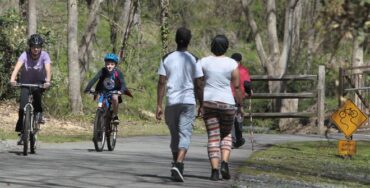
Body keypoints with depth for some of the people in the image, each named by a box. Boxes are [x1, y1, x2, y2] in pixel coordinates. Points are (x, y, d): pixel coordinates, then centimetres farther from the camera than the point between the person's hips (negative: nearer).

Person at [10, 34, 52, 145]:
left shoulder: (44, 55, -18)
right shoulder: (25, 55, -20)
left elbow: (48, 68, -32)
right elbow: (17, 66, -36)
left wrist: (48, 81, -52)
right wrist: (12, 79, -54)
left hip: (39, 82, -1)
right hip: (25, 82, 1)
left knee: (36, 91, -35)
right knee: (23, 104, -14)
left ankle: (38, 113, -13)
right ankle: (21, 132, -6)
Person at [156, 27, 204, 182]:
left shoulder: (166, 59, 3)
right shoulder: (193, 60, -1)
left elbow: (161, 83, 0)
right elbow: (198, 85, -1)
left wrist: (159, 106, 2)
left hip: (171, 102, 2)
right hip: (188, 101, -2)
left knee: (174, 135, 15)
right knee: (185, 135, -6)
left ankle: (176, 166, 23)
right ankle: (178, 165, -27)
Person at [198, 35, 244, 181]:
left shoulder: (204, 62, 0)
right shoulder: (232, 64, -4)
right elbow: (237, 86, -2)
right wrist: (240, 105, 8)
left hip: (208, 102, 1)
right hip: (227, 103, -1)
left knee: (213, 137, 4)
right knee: (226, 135, 17)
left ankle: (215, 170, -6)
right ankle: (224, 163, -4)